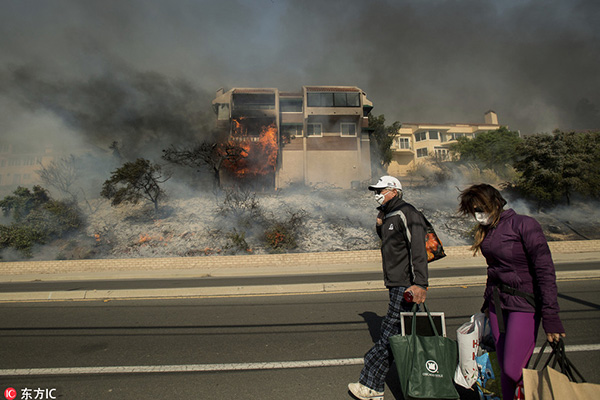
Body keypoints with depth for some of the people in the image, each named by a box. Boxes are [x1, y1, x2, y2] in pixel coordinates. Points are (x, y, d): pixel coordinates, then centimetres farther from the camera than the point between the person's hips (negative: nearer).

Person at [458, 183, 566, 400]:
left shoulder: (524, 225, -13)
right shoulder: (487, 231, 8)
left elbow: (545, 271, -15)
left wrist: (550, 317, -17)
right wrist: (488, 301, 18)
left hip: (524, 303, -6)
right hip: (497, 303, 6)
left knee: (513, 370, -7)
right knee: (504, 370, 10)